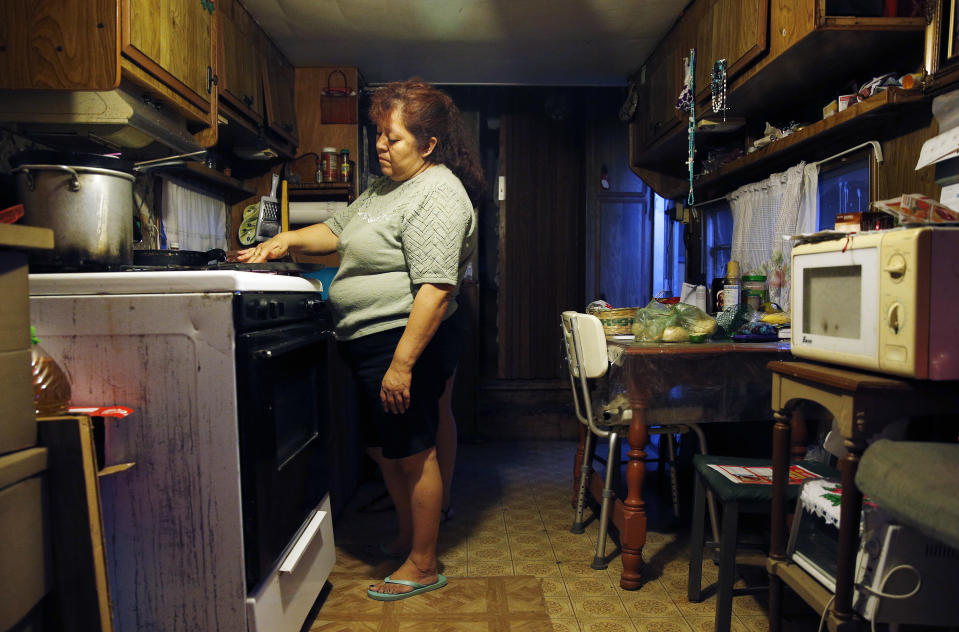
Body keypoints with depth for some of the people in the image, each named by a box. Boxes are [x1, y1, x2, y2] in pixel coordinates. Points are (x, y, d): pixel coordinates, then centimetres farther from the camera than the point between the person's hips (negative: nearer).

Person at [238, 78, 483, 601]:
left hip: (407, 341, -10)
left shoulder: (437, 196, -17)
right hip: (369, 342, 10)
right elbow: (337, 229, 25)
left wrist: (402, 364, -28)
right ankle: (407, 534, 40)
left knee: (411, 452, 1)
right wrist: (288, 239, 6)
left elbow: (435, 289, -26)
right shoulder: (387, 187, 16)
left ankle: (423, 566, 18)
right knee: (381, 447, 20)